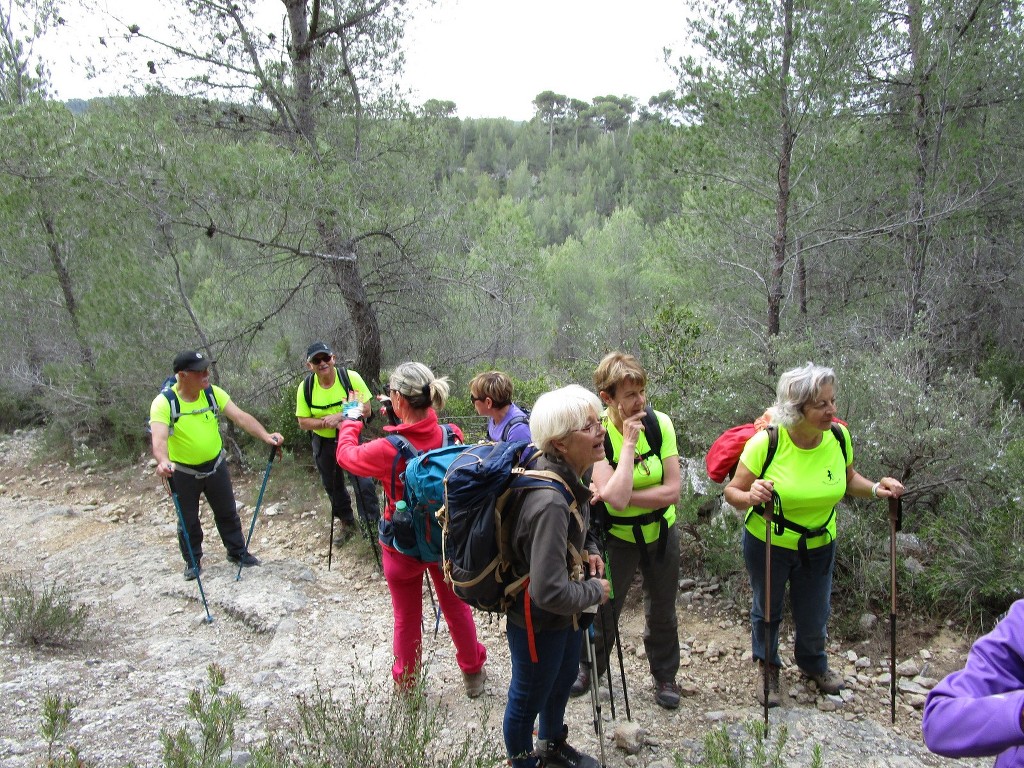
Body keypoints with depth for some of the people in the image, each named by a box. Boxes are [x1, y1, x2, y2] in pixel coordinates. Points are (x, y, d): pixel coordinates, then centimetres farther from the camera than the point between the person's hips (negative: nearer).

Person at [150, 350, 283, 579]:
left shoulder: (213, 393, -12)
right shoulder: (164, 403, -22)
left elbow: (240, 417, -20)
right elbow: (159, 437, -36)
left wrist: (265, 435, -35)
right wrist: (163, 461, -57)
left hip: (216, 465, 3)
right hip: (183, 473, -3)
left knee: (227, 512, 17)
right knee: (188, 520, 12)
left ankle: (237, 551, 37)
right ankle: (193, 562, 33)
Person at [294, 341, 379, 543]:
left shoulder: (351, 377, -19)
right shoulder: (305, 387, -12)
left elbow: (366, 409, -18)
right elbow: (303, 422, -8)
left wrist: (340, 416, -31)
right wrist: (325, 422, -26)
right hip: (323, 443, 3)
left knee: (363, 481, -9)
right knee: (333, 485, 16)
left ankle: (372, 523, 9)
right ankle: (347, 523, 37)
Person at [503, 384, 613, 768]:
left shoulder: (572, 473, -9)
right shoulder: (549, 502, -38)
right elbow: (549, 592, -37)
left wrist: (587, 548, -4)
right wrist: (595, 591, -20)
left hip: (566, 612, 9)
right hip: (538, 621, -9)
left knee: (563, 679, 31)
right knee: (529, 699, 17)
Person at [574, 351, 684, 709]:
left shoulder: (660, 423, -17)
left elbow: (672, 491, -20)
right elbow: (616, 497, -35)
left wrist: (624, 496, -27)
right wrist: (629, 443, -32)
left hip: (661, 532, 2)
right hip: (618, 536, -2)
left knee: (662, 611, 18)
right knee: (605, 606, 14)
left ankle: (665, 674, 41)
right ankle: (591, 665, 41)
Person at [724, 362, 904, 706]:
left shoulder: (839, 436, -15)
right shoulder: (766, 442, -27)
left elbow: (849, 479, 5)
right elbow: (732, 491, -18)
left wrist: (875, 488, -15)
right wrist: (749, 496, -41)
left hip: (819, 545, 3)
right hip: (767, 544, -3)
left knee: (814, 616, 19)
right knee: (767, 610, 19)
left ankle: (813, 663, 53)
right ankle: (767, 666, 49)